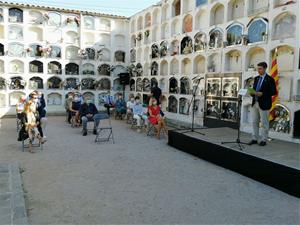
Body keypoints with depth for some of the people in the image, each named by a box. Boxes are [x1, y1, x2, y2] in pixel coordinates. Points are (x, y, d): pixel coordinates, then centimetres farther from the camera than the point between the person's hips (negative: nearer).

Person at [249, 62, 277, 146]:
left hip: (264, 104, -6)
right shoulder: (256, 78, 13)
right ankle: (254, 139, 17)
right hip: (255, 103, 6)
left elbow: (273, 92, -10)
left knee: (264, 123, 3)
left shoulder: (269, 79, -7)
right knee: (254, 122, 9)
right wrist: (252, 93, -3)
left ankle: (264, 140, 12)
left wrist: (262, 94, -20)